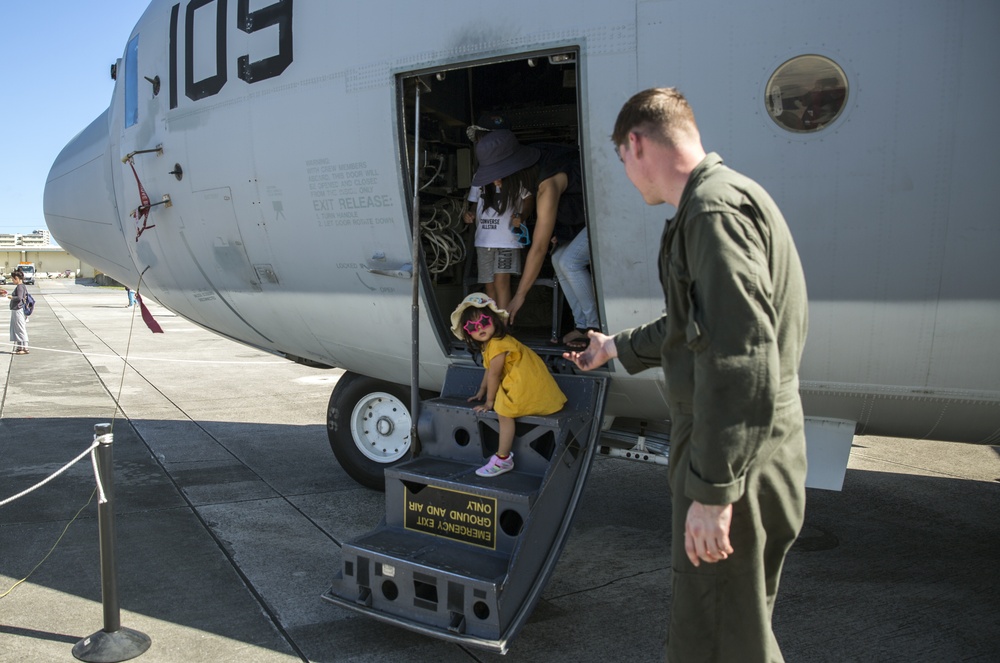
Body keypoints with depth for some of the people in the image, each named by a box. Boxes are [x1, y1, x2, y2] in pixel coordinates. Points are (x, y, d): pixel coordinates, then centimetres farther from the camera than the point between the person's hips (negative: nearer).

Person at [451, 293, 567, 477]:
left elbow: (493, 375, -16)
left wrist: (489, 402, -7)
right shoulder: (488, 344, 10)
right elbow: (489, 370, 21)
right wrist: (481, 392, 24)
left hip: (528, 385, -11)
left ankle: (503, 459, -8)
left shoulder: (498, 345, -22)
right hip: (518, 383, 11)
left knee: (503, 412, -16)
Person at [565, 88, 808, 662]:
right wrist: (614, 347, 39)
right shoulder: (713, 202, 15)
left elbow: (742, 360, -29)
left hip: (737, 462, -11)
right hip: (733, 448, 11)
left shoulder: (716, 209, -20)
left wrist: (712, 490, -27)